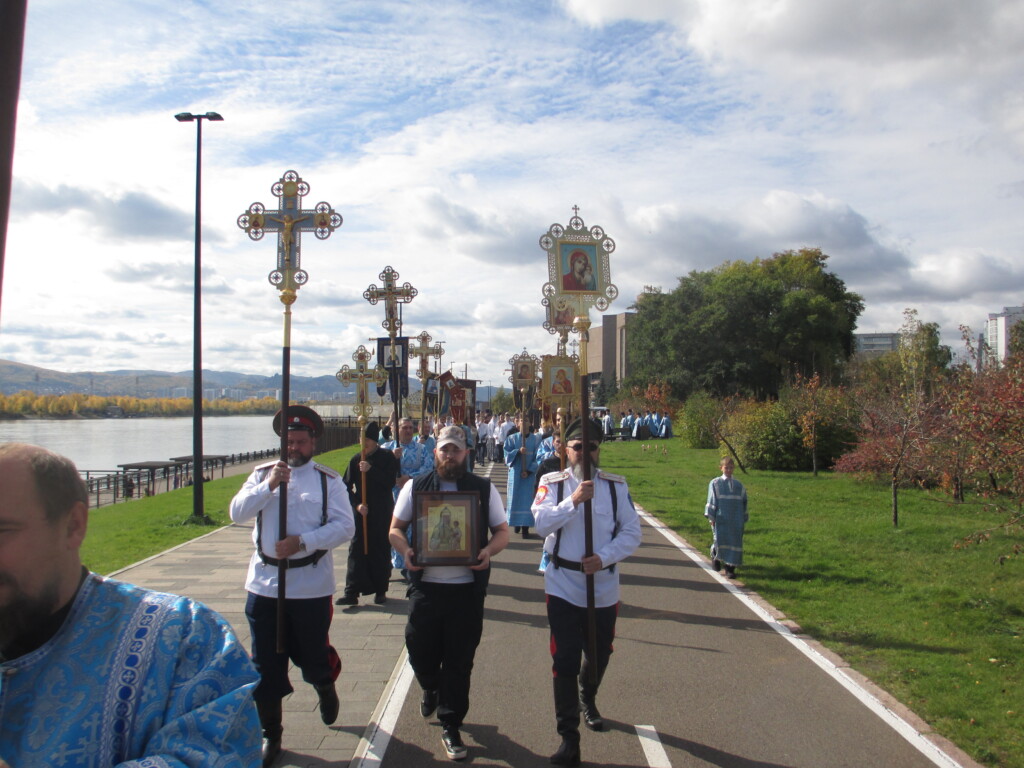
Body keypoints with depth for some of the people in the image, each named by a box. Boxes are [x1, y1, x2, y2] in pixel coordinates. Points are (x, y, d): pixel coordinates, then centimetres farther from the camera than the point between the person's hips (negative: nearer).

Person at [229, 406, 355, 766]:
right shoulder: (263, 473, 6)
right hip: (264, 584, 2)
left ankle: (326, 689, 47)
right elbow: (237, 512, -5)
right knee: (266, 665, 8)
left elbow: (344, 526, -10)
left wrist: (302, 542, -21)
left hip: (311, 585, -2)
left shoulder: (328, 480, -1)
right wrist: (268, 486, -19)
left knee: (312, 655, 12)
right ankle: (270, 735, 25)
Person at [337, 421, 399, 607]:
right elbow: (347, 486, 4)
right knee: (357, 550, -3)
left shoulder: (387, 457, -2)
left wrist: (371, 470, -21)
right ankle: (352, 592, -2)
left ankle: (380, 590, 16)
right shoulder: (356, 460, 4)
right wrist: (357, 504, -10)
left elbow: (390, 482, -12)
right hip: (362, 511, 2)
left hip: (382, 514, -2)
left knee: (381, 550, 5)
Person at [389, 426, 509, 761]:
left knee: (459, 661, 4)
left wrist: (488, 551, -15)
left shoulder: (484, 489, 3)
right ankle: (431, 689, 44)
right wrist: (405, 550, -13)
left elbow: (502, 531, 7)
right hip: (425, 585, 1)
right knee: (420, 652, 9)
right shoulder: (415, 487, 5)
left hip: (467, 587, -1)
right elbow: (396, 527, 8)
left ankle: (451, 726, 21)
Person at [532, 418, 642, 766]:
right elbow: (542, 523, -16)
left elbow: (632, 533, -3)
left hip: (604, 586, 2)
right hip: (563, 586, -2)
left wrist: (603, 557, -18)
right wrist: (574, 500, -28)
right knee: (565, 661, -2)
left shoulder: (616, 486, 1)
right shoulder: (552, 483, -2)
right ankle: (568, 738, 10)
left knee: (599, 655, 18)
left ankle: (587, 701, 50)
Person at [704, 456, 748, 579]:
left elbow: (744, 503, 14)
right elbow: (711, 501, 0)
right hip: (720, 519, -2)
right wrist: (711, 517, -6)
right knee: (720, 540, -10)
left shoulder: (739, 485, 11)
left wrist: (743, 519, 12)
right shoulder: (715, 484, 4)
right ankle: (715, 557, 22)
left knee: (734, 542, -1)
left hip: (735, 521, 2)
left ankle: (730, 568, 8)